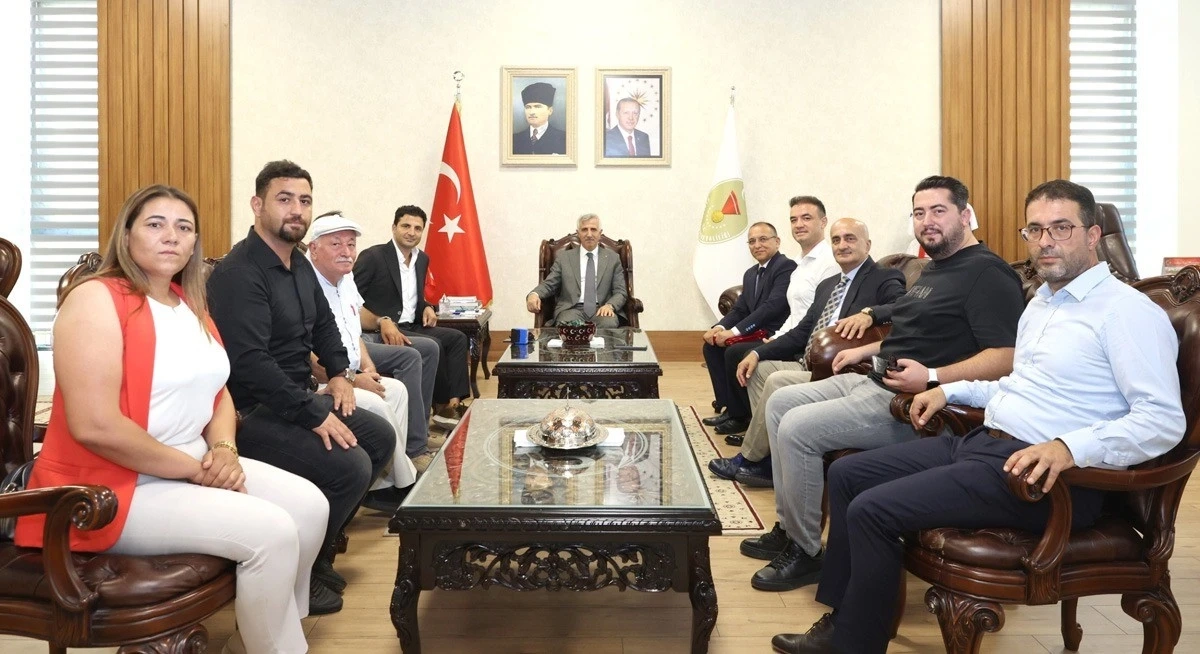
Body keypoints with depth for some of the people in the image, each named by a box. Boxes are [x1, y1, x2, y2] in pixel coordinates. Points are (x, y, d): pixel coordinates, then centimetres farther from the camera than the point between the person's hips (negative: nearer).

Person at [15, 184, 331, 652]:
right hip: (114, 487, -8)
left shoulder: (190, 305, 11)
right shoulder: (96, 299, -16)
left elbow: (217, 392, 15)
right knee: (272, 533, -22)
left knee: (310, 504, -2)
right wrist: (194, 469, -18)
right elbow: (95, 426, -25)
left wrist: (223, 449, -6)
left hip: (195, 468, 8)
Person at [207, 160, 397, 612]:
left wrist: (339, 372, 9)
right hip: (251, 413, -10)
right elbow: (249, 363, -30)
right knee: (350, 467, -23)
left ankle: (320, 545, 19)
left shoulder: (299, 265, 11)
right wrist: (315, 415, -27)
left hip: (297, 399, 10)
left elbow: (324, 324, 26)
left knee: (381, 437, 11)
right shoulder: (239, 273, -20)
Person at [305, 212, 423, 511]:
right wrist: (354, 379, -17)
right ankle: (402, 483, -2)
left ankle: (387, 482, 7)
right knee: (374, 404, -24)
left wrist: (366, 363, 4)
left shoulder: (345, 280, 11)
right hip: (316, 386, -11)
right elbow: (307, 361, -25)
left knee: (396, 389, 7)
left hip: (345, 377, 11)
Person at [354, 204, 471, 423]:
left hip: (411, 327, 8)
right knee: (433, 345, -25)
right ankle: (443, 404, -9)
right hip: (381, 331, -8)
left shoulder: (422, 259, 14)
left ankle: (454, 401, -15)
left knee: (457, 338, -7)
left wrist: (427, 308, 1)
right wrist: (381, 321, -27)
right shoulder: (373, 256, -9)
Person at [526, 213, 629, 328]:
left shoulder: (612, 258, 14)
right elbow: (548, 284, 11)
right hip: (572, 309, -1)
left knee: (609, 324, -34)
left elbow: (621, 292, 9)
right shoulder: (564, 257, 15)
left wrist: (610, 305, -14)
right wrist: (534, 294, -13)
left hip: (601, 310, 1)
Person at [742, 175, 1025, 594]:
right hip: (876, 381, 11)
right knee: (779, 403, 10)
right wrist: (866, 350, 20)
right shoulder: (935, 271, 19)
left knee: (797, 429, -22)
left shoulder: (986, 273, -13)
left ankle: (805, 551, -4)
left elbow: (1007, 358, -24)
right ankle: (788, 528, 15)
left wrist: (933, 378, -30)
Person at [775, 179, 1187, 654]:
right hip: (980, 442, 10)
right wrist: (950, 390, 19)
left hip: (1043, 475, -10)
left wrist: (1069, 448, -33)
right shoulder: (1042, 302, 19)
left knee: (871, 510, -20)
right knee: (847, 474, 6)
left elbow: (1164, 419, -19)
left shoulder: (1127, 311, -11)